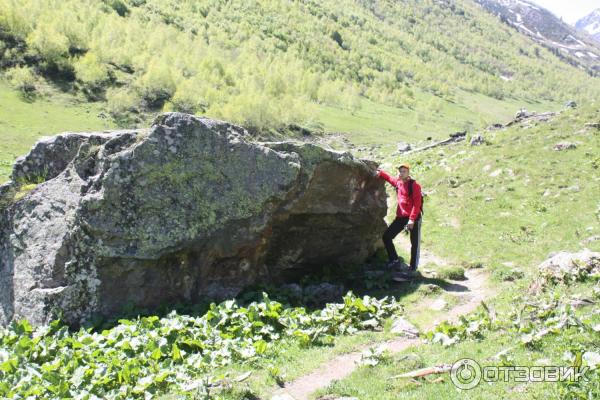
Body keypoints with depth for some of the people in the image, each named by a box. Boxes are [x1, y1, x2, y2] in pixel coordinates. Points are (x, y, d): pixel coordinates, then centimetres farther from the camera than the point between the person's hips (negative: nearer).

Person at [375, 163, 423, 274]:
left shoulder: (414, 185, -11)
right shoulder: (397, 182, 8)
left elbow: (417, 203, -17)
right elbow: (389, 177, 32)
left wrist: (412, 219, -23)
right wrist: (380, 173, 17)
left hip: (413, 218, -7)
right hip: (401, 217, 7)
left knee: (414, 243, 1)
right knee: (386, 236, 4)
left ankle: (413, 267, 9)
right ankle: (395, 260, 14)